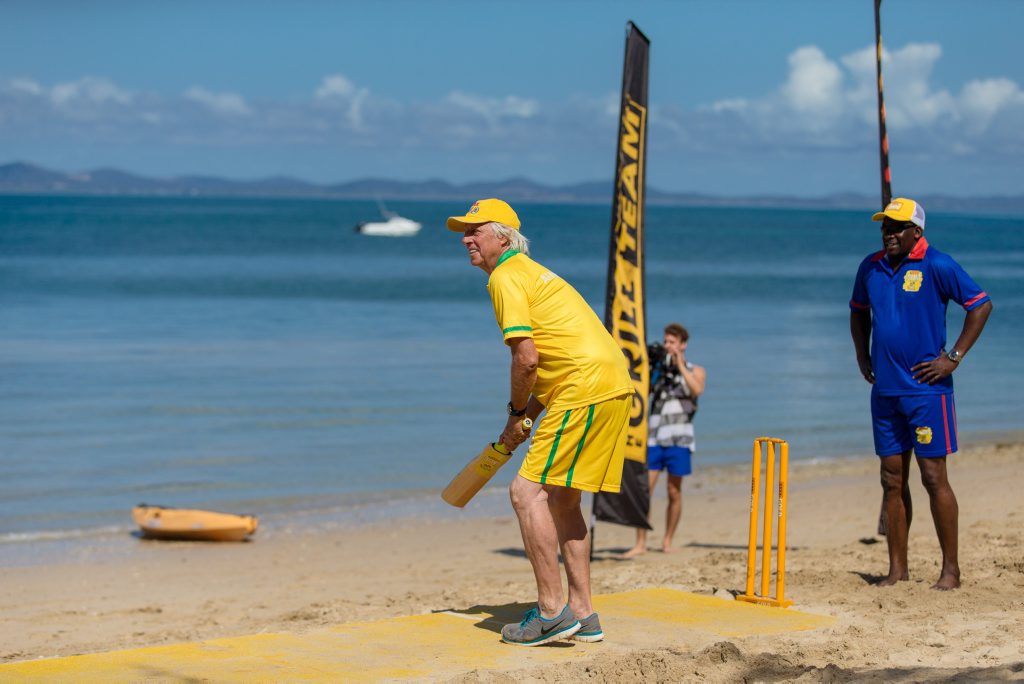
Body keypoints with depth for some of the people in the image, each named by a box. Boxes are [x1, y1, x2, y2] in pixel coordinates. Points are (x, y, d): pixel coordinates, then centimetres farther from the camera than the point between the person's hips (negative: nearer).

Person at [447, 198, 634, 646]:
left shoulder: (506, 277, -6)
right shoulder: (532, 273, 25)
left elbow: (526, 359, -15)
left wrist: (516, 414, -1)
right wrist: (529, 413, 19)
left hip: (587, 390, -10)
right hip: (614, 388, 10)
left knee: (528, 491, -10)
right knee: (561, 499, 16)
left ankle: (552, 612, -12)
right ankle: (583, 615, 18)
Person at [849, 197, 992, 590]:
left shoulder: (937, 266, -9)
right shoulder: (871, 267, 9)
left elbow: (981, 305, -7)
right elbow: (858, 310, 26)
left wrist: (954, 357, -10)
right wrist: (862, 356, 14)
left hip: (926, 388, -6)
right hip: (884, 391, 6)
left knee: (933, 477, -5)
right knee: (892, 479, 7)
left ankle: (951, 569, 2)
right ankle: (897, 568, 13)